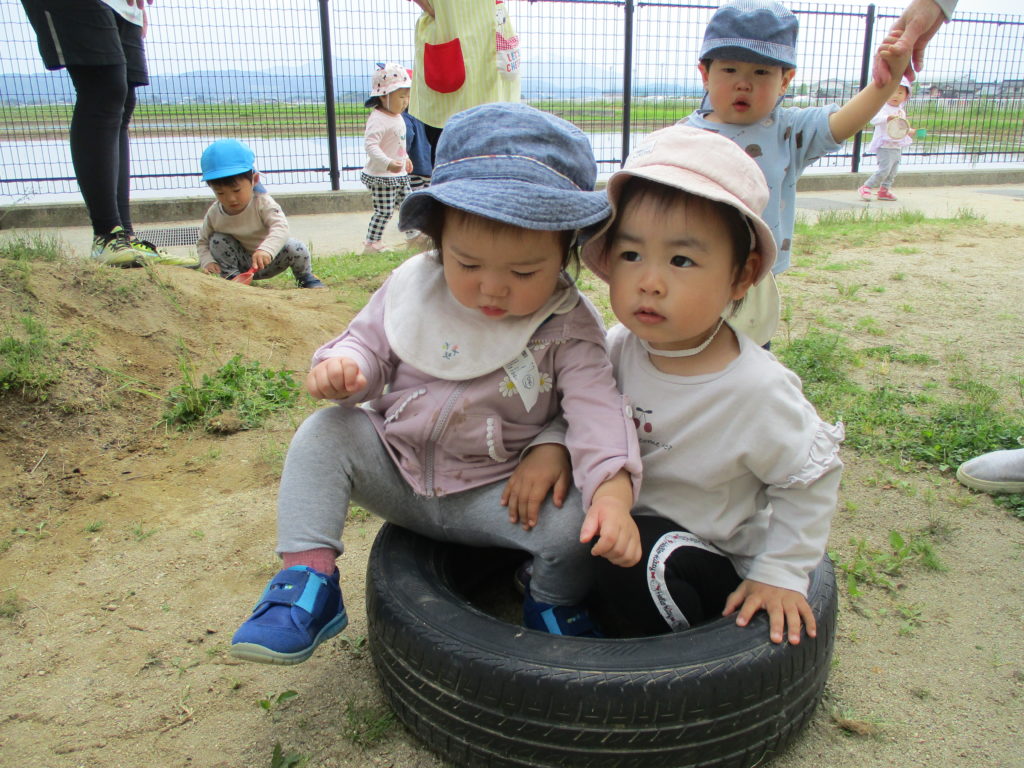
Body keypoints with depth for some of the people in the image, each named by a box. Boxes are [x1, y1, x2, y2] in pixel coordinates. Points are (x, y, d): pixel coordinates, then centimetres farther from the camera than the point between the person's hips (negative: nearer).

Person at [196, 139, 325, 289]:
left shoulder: (263, 203, -23)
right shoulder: (214, 214, -12)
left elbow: (280, 227, -40)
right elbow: (202, 241, 3)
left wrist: (265, 250, -60)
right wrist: (207, 261, -20)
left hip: (270, 261, -2)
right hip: (243, 266, 2)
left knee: (296, 248, -28)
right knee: (217, 241, -19)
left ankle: (305, 277, 3)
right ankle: (232, 278, -3)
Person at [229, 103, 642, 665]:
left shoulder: (569, 329, -15)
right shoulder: (413, 287, -7)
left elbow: (597, 408, -23)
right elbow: (369, 342, 4)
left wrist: (613, 493, -40)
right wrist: (343, 367, -22)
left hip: (493, 498, -2)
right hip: (396, 471, 3)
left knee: (574, 521, -25)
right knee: (323, 434, -19)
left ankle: (554, 609, 10)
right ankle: (306, 583, -15)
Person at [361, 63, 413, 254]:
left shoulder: (397, 117, 10)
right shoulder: (378, 119, -21)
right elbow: (370, 145, -30)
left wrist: (405, 158, 33)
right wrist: (388, 163, -40)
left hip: (399, 174, 9)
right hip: (381, 176, -9)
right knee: (384, 211, -7)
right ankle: (370, 244, 2)